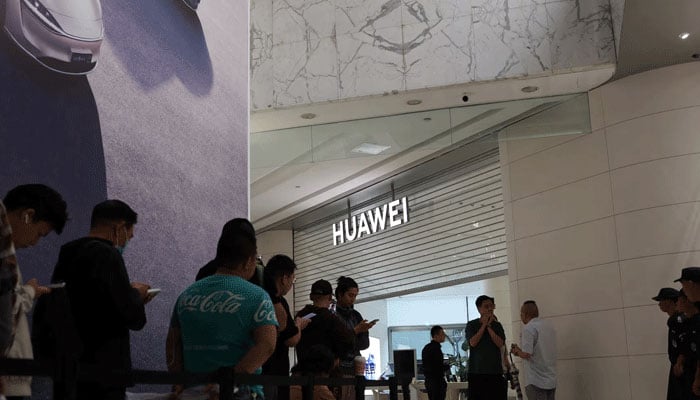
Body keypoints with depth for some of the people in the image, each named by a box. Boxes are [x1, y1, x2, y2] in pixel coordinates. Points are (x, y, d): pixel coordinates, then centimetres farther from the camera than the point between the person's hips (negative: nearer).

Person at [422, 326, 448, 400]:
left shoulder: (426, 348, 13)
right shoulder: (436, 348, -17)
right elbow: (440, 367, -19)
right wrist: (448, 365, 0)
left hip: (428, 381, 9)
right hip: (437, 381, -9)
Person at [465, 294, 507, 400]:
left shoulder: (497, 325, 11)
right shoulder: (471, 325, 5)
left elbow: (500, 343, -3)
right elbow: (473, 342, -9)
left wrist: (489, 326, -8)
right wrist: (484, 325, -7)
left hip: (495, 371, 2)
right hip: (477, 372, -2)